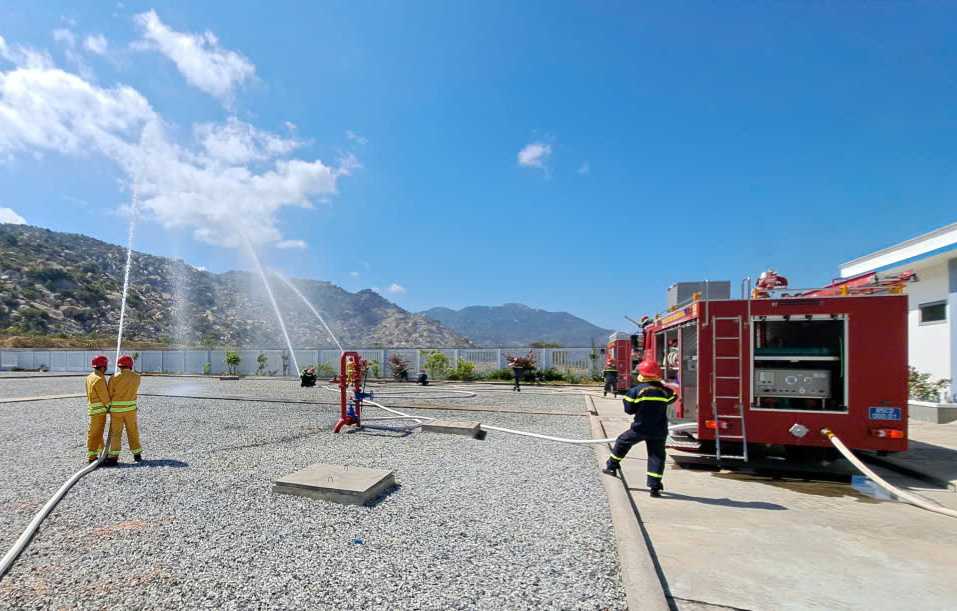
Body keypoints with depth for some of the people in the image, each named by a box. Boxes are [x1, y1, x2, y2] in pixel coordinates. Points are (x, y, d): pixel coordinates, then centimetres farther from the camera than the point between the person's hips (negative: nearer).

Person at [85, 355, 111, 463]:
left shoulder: (90, 377, 12)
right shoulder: (99, 379, -17)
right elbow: (104, 396, -14)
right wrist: (109, 406, -1)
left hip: (95, 408, 9)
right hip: (98, 409, -9)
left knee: (99, 432, 15)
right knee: (94, 433, -3)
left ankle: (102, 452, 24)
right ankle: (91, 456, 2)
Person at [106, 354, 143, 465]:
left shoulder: (114, 377, -7)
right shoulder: (137, 377, 0)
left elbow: (110, 394, -2)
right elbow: (133, 391, 6)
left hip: (116, 409, -2)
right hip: (130, 409, 2)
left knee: (115, 433, 6)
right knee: (133, 432, 11)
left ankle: (113, 456, 1)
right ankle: (137, 455, 16)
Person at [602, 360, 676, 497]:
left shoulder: (637, 390, -9)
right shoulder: (664, 391, -1)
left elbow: (629, 409, -5)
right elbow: (672, 399, 20)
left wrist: (625, 399, 12)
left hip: (640, 428, -2)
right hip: (659, 431, 2)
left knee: (623, 441, 20)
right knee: (657, 456, 7)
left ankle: (612, 466, 32)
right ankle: (655, 486, 3)